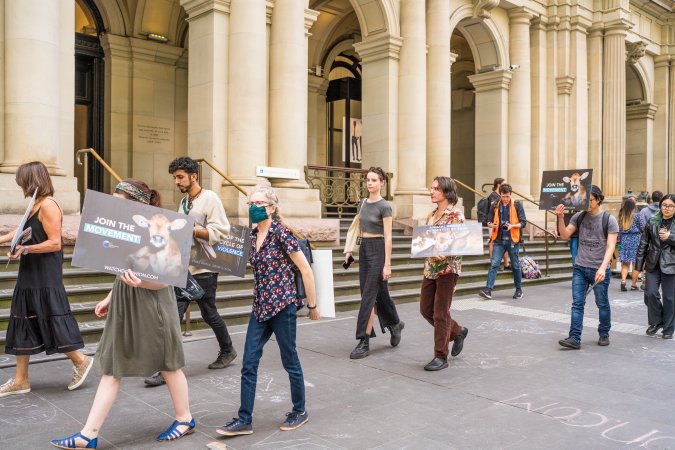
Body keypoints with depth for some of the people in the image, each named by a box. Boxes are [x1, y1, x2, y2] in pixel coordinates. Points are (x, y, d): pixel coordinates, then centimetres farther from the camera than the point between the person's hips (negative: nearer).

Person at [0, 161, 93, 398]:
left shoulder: (48, 205, -15)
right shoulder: (36, 205, 12)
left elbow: (55, 243, -19)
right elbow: (23, 231, 22)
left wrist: (26, 249, -25)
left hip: (45, 278, -10)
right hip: (30, 277, 10)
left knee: (53, 323, -2)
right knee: (22, 325, 11)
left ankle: (80, 361, 17)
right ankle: (20, 380, 19)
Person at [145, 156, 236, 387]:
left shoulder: (210, 199, -9)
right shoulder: (184, 201, 14)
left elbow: (218, 234, -17)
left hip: (204, 269, -7)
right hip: (183, 267, 7)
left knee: (209, 314, 7)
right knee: (174, 316, 1)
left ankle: (227, 350, 30)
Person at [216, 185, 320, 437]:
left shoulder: (281, 233, -13)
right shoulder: (253, 236, 8)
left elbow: (306, 269, -11)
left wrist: (312, 305, -8)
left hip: (283, 305, -7)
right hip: (260, 307, 7)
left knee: (290, 361, 8)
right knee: (249, 364, 5)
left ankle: (300, 412, 27)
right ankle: (244, 420, 15)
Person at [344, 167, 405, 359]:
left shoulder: (384, 206, -11)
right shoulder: (364, 203, 11)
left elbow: (388, 237, -14)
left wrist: (387, 264, -17)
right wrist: (350, 249, 13)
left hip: (378, 251, -7)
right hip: (364, 249, 7)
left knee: (368, 295, -9)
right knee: (380, 293, 15)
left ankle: (364, 342, -5)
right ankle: (395, 324, 37)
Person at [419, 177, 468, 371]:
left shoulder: (455, 214, -10)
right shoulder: (431, 215, 12)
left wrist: (445, 253, -28)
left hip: (448, 267, -8)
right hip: (431, 267, 8)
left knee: (440, 313, -2)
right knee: (426, 309, 10)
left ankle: (441, 357, 10)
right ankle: (457, 332, 33)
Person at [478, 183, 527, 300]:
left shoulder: (517, 205, -1)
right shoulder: (495, 206, 7)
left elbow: (523, 222, -3)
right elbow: (489, 222, 13)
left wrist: (512, 226, -20)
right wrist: (492, 225, -10)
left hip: (512, 240, -2)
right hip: (499, 240, 2)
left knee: (515, 265, 10)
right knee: (494, 264, -8)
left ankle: (519, 290, 24)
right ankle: (488, 290, -12)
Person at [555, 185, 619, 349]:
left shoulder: (609, 219, -6)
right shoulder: (579, 217, 5)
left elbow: (610, 246, -12)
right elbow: (564, 235, 2)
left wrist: (603, 268, -23)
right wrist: (560, 218, -12)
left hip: (600, 270, -3)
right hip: (580, 268, 3)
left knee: (602, 304, 11)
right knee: (577, 304, -2)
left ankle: (604, 334, 30)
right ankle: (574, 338, -3)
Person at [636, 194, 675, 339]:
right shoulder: (652, 222, 5)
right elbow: (643, 244, 9)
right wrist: (639, 264, 7)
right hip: (653, 264, 2)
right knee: (651, 293, -4)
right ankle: (656, 322, 19)